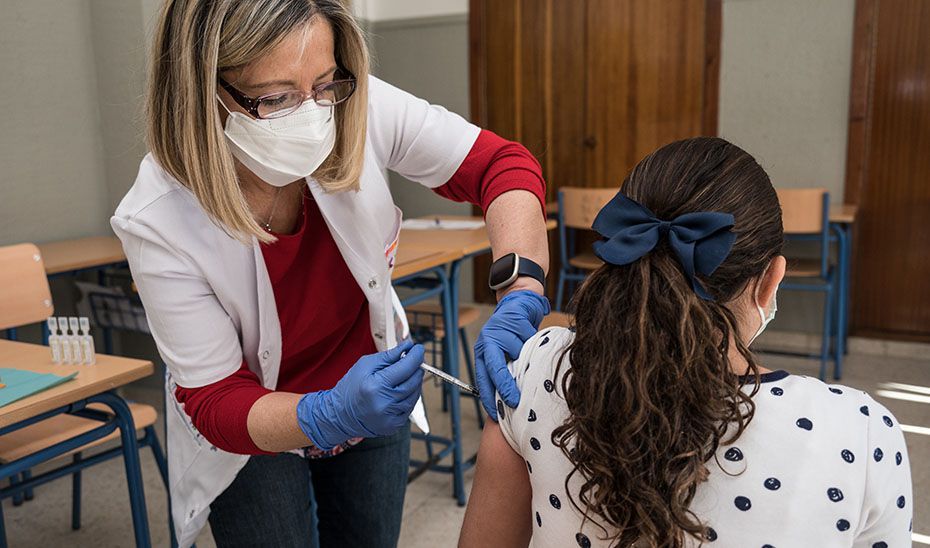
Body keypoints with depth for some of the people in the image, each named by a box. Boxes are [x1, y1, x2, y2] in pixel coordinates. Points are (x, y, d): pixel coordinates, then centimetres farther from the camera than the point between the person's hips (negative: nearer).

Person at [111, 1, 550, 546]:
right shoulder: (156, 222, -31)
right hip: (249, 434, -2)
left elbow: (504, 164, -20)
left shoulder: (360, 109, -28)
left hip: (374, 391, 3)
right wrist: (333, 416, -43)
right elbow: (215, 401, -24)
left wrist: (518, 298, -37)